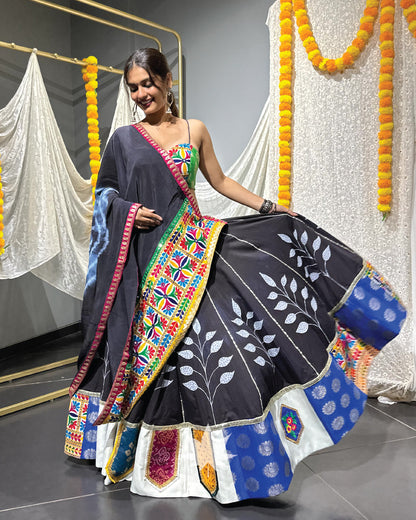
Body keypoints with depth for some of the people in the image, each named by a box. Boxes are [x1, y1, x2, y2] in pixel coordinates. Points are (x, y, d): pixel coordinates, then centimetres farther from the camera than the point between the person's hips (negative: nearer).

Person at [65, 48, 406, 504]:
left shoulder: (194, 129, 10)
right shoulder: (124, 138, 6)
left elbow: (220, 181, 14)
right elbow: (105, 193, 12)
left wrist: (268, 207, 8)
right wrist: (128, 211, -9)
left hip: (188, 247, 1)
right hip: (141, 256, -1)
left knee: (191, 338, -3)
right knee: (144, 342, 4)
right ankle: (137, 443, 26)